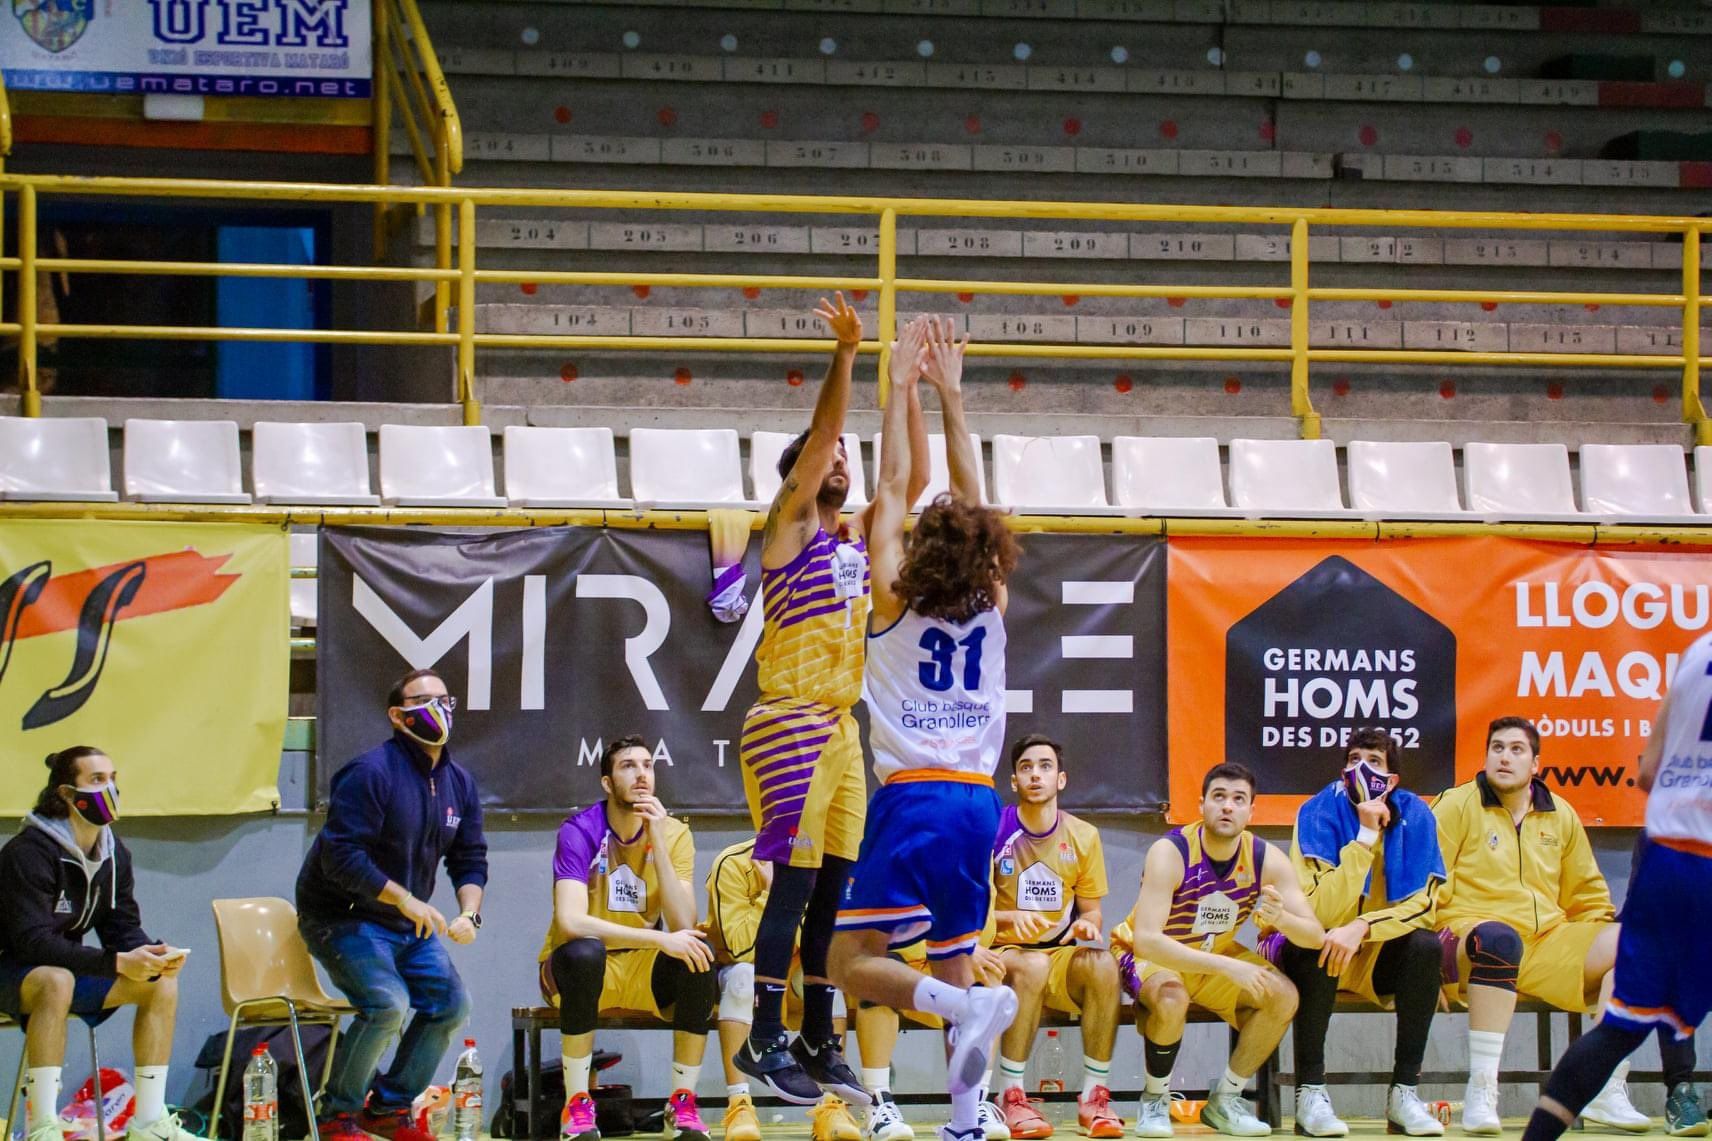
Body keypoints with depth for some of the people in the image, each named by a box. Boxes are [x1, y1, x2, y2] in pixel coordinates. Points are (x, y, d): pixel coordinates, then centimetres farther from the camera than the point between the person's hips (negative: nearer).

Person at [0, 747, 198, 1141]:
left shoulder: (114, 853, 2)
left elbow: (123, 929, 3)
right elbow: (34, 942, -31)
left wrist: (152, 953, -22)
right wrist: (118, 962, -37)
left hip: (68, 966, 8)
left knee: (162, 983, -7)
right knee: (56, 981, -40)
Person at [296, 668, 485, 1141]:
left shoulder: (459, 782, 5)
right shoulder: (371, 773, -20)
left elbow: (469, 859, 9)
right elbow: (341, 857, -26)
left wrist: (469, 912, -11)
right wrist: (405, 900, -28)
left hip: (410, 923, 8)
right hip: (342, 916, -8)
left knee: (451, 1005, 0)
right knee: (387, 1003, -26)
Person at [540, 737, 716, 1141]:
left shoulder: (674, 833, -5)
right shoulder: (580, 832, -16)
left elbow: (683, 925, -17)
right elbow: (570, 921, -31)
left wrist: (658, 844, -25)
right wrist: (660, 939, -35)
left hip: (644, 971, 3)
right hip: (582, 970, -3)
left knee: (700, 956, -26)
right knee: (584, 952, -37)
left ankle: (683, 1104, -14)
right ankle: (577, 1106, -24)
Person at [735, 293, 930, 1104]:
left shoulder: (856, 536, 15)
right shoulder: (790, 524, -4)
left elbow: (914, 476, 11)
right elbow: (818, 436, -16)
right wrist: (845, 355, -24)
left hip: (840, 726, 8)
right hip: (790, 725, -8)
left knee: (835, 887, 8)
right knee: (796, 883, -9)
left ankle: (819, 1043, 13)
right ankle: (764, 1042, -5)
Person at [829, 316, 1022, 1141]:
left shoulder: (895, 600, -4)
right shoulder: (990, 605, 5)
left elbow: (895, 485, 3)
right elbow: (970, 495, 15)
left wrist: (902, 390, 9)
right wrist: (950, 395, 18)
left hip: (911, 796, -5)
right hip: (975, 799, 5)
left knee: (854, 960, -6)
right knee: (953, 963, 12)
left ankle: (967, 1006, -31)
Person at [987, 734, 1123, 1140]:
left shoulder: (1083, 837, 5)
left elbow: (1092, 911, 12)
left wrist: (1087, 924, -12)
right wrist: (1009, 917, -23)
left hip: (1060, 956, 3)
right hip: (1003, 954, -3)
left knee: (1103, 965, -30)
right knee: (1033, 965, -38)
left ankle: (1094, 1098, -23)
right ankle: (1010, 1098, -32)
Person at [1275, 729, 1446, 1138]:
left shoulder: (1414, 815, -8)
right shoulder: (1320, 812, -16)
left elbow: (1421, 905, -14)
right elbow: (1321, 913, -27)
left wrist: (1362, 927, -31)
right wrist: (1366, 835, -29)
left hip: (1377, 955, 3)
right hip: (1317, 952, -3)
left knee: (1426, 945, -25)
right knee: (1318, 942, -34)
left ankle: (1404, 1091, -21)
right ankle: (1310, 1093, -31)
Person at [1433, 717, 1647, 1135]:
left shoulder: (1560, 815, 17)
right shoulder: (1457, 805, 4)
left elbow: (1587, 896, 25)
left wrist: (1600, 944, 10)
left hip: (1548, 943, 5)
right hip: (1472, 941, -5)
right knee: (1499, 939, -41)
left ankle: (1608, 1092, -16)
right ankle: (1481, 1091, -39)